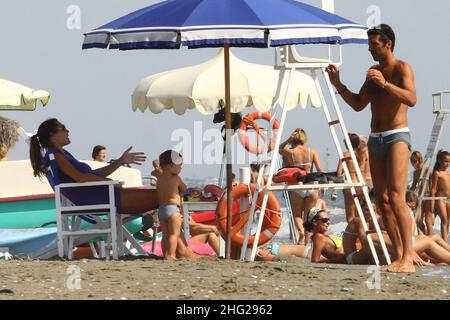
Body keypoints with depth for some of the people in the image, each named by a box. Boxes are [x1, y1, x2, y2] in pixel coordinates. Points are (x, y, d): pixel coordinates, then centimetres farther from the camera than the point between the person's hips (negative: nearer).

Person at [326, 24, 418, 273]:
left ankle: (408, 258, -23)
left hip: (397, 137, -8)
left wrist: (385, 84, -32)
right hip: (375, 139, 8)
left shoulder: (401, 68, -6)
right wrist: (338, 85, 8)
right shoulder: (373, 72, 17)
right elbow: (359, 105, 19)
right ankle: (399, 255, 9)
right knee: (382, 200, 5)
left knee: (396, 197, -18)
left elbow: (411, 99, -22)